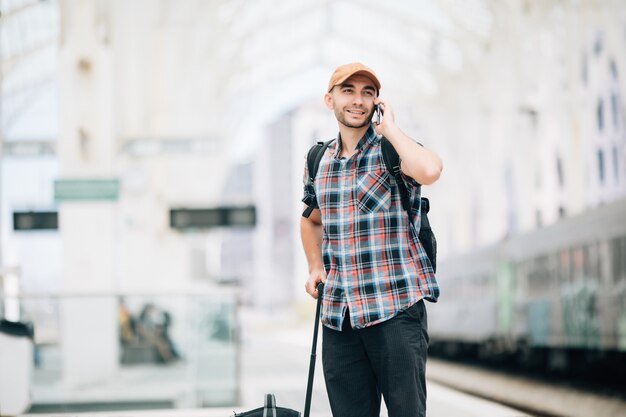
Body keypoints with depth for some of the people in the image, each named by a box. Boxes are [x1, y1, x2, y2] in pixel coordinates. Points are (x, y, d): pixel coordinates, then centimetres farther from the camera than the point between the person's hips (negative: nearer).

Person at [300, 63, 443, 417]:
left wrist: (389, 127, -14)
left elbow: (430, 171, -28)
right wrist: (316, 267, 15)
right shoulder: (318, 161, 13)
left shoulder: (393, 151, -3)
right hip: (338, 313, 5)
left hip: (396, 306, -5)